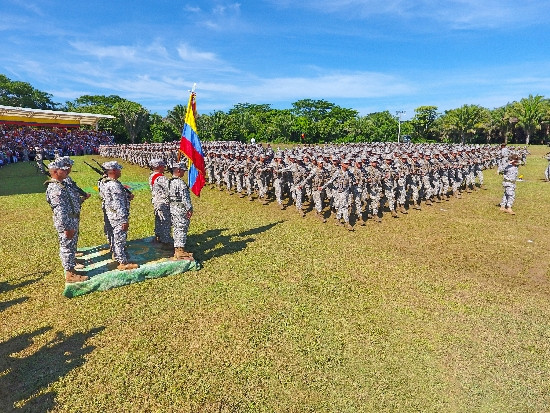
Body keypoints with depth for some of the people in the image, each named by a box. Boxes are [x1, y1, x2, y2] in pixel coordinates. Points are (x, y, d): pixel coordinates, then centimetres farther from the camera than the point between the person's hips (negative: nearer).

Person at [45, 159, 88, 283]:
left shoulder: (61, 185, 9)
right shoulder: (55, 189, -23)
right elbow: (60, 211, -25)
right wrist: (67, 228, -24)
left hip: (73, 220, 10)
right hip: (66, 223, -10)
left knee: (71, 245, 23)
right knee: (67, 246, 1)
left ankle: (71, 263, 39)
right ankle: (70, 274, 11)